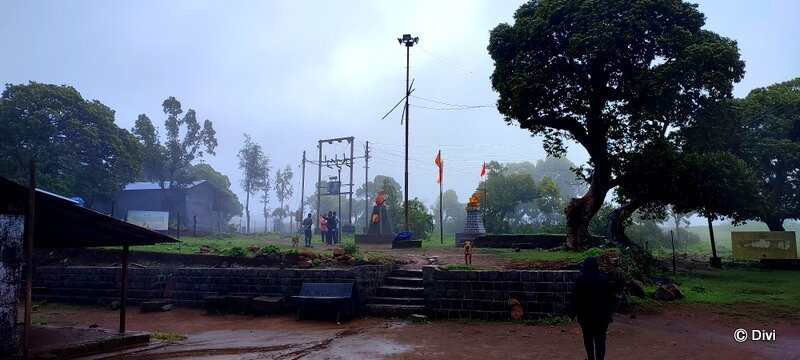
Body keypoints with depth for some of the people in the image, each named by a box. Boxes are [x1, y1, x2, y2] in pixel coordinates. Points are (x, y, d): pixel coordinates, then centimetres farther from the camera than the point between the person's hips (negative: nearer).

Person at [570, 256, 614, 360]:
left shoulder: (580, 279, -7)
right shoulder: (603, 279, 0)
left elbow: (575, 297, -6)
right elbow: (610, 296, 5)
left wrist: (572, 312, 1)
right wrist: (610, 311, 15)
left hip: (585, 313, -1)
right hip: (602, 313, 1)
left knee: (588, 338, 15)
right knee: (600, 339, -1)